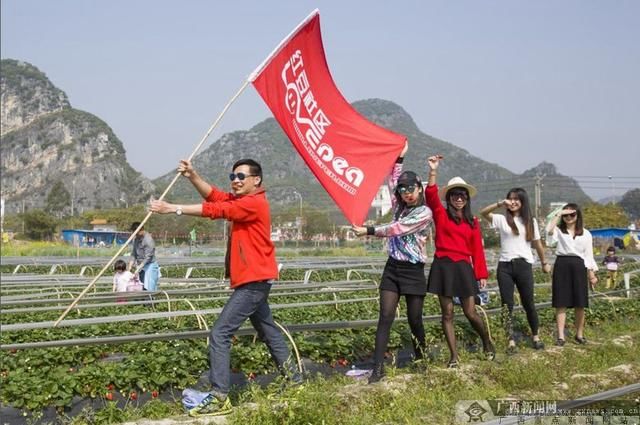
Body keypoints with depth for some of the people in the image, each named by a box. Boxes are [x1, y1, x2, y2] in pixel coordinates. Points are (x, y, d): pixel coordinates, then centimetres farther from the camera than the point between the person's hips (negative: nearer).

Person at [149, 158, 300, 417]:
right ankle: (292, 376, 38)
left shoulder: (254, 203, -16)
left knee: (220, 333, -14)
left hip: (254, 281, -11)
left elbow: (216, 209, -24)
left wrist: (173, 208, -25)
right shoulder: (241, 200, 14)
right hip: (253, 280, 11)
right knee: (267, 329, 23)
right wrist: (192, 176, -14)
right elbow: (214, 195, 2)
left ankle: (219, 398, -14)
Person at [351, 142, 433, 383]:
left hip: (413, 272, -5)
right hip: (392, 268, 5)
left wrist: (368, 231, -16)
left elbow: (396, 229, -16)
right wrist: (399, 157, 11)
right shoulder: (400, 207, 10)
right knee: (385, 317, -5)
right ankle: (378, 368, -10)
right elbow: (393, 181, 17)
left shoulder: (424, 213, -10)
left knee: (414, 320, 5)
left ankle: (420, 359, 27)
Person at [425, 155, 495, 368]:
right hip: (443, 267, -1)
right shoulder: (441, 215, 4)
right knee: (447, 314, 3)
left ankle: (487, 342, 28)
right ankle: (454, 356, 12)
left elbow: (477, 250, 10)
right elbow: (431, 195, -13)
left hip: (463, 268, 1)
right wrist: (433, 171, -25)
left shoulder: (472, 222, 11)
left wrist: (482, 275, 5)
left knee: (471, 313, 0)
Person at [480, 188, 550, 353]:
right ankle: (511, 341, 4)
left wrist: (544, 263, 23)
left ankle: (535, 336, 24)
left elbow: (538, 244, 16)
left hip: (523, 265, 0)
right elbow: (483, 212, -13)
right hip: (505, 266, 0)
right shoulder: (502, 219, 3)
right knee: (507, 304, 0)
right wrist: (500, 203, -24)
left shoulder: (530, 221, 8)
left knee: (528, 303, 6)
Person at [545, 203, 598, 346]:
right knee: (561, 303, -2)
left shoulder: (586, 233, 10)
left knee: (580, 304, 5)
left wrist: (592, 274, 4)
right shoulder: (559, 230, 5)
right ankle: (560, 336, 1)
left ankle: (579, 334, 20)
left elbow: (589, 255, 10)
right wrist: (558, 213, -15)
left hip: (578, 266, 2)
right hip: (562, 265, -1)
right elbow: (549, 230, -21)